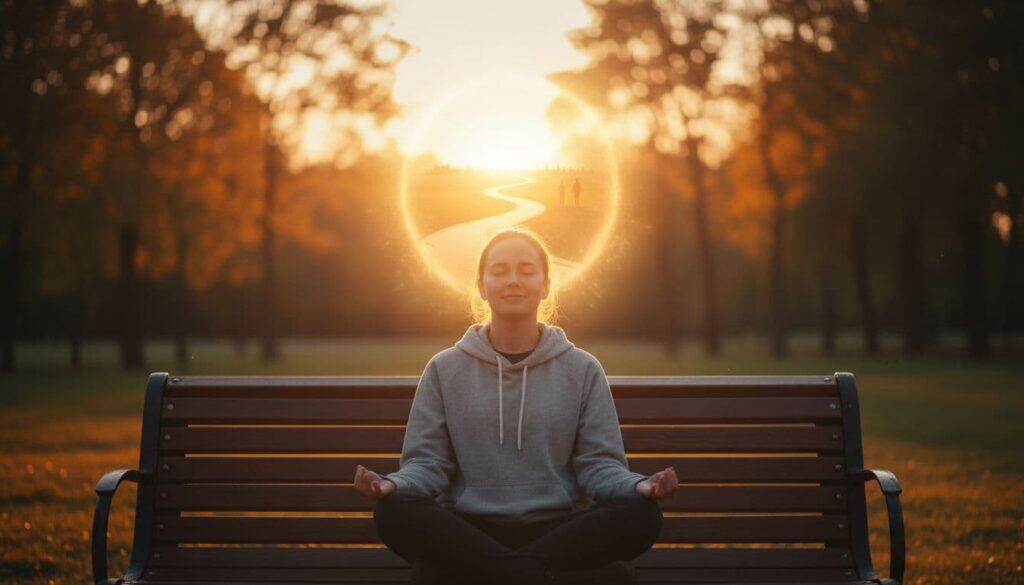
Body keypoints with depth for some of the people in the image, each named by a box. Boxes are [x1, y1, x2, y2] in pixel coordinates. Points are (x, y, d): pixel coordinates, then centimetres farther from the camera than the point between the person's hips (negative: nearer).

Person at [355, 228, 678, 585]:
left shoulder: (583, 370, 11)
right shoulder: (445, 370, 12)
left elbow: (599, 463, 5)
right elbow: (427, 461, 6)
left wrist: (638, 487, -18)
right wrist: (395, 485, -18)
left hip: (559, 529, 1)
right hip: (469, 530, 0)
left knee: (641, 514, -30)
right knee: (394, 512, -32)